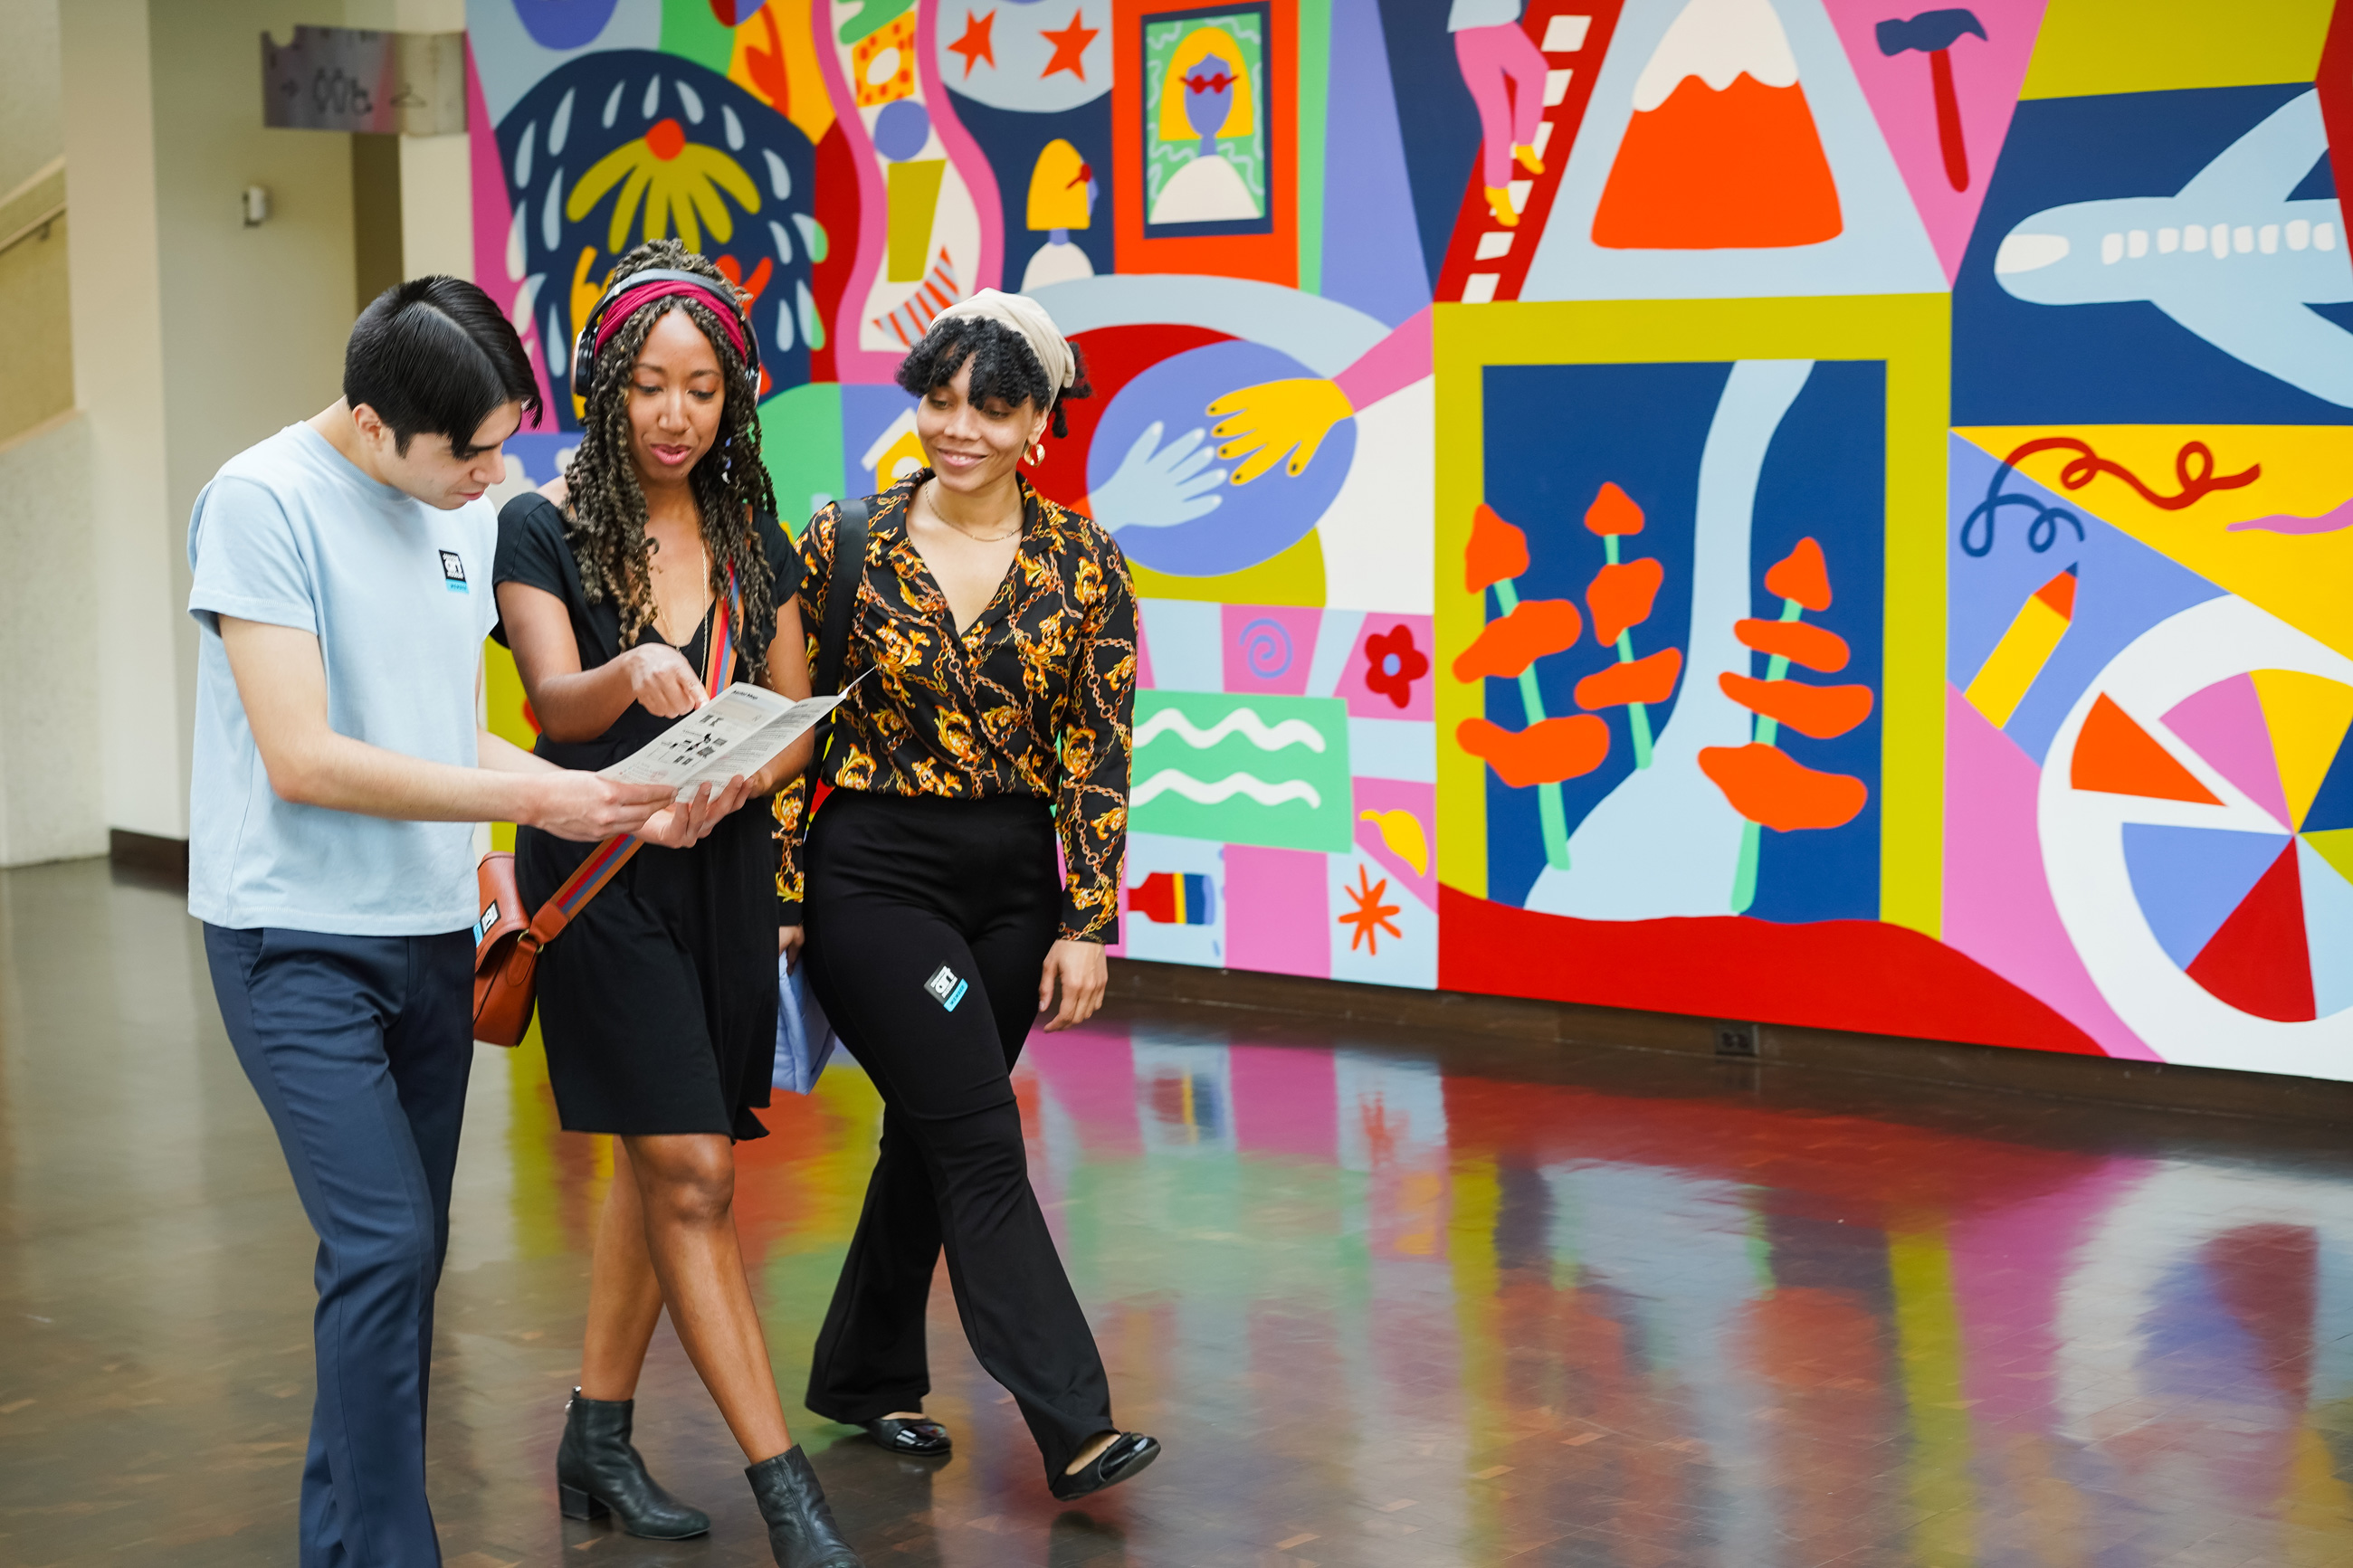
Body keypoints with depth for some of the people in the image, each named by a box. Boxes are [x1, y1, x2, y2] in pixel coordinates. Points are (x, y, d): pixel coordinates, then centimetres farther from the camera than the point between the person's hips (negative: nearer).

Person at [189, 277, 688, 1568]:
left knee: (404, 1253, 10)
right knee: (385, 1245, -14)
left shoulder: (465, 513, 8)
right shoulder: (263, 502, -14)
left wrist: (610, 803, 0)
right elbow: (304, 759, -19)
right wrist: (534, 798, -18)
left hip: (429, 933, 7)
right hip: (297, 938, -7)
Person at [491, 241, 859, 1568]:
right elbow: (555, 699, -17)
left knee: (657, 1166, 12)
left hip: (724, 870, 5)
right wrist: (633, 676, -39)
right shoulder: (545, 529, -5)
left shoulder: (754, 538, 9)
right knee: (692, 1173, -8)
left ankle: (600, 1442, 25)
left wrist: (740, 780, -12)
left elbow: (795, 716, 9)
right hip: (603, 870, -5)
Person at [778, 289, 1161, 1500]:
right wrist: (779, 900, -5)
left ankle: (866, 1376, 32)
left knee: (930, 1132, 13)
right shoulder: (846, 540, -5)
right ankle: (1075, 1427, -8)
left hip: (1012, 883, 3)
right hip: (875, 874, -3)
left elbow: (1099, 755, -1)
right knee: (982, 1146, -9)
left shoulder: (1084, 566, 0)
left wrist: (1087, 924, -5)